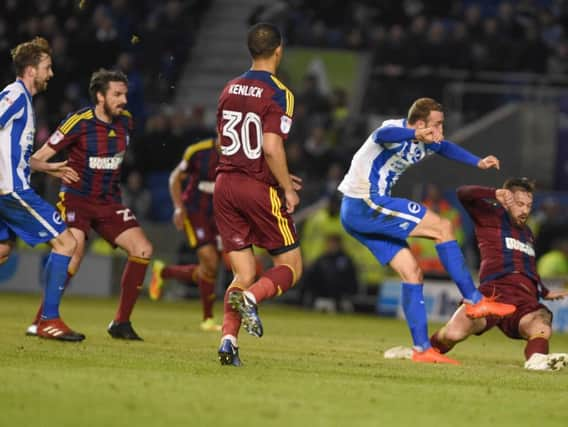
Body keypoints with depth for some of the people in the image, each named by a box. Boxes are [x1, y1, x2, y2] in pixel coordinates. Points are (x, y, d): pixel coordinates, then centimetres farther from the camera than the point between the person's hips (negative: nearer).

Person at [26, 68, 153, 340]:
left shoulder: (126, 121, 3)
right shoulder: (79, 122, -15)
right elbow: (40, 156, -13)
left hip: (109, 202, 6)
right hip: (77, 198, -6)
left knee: (142, 249, -9)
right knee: (73, 251, -27)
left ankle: (121, 323, 0)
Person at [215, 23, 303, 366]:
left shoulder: (230, 89, 11)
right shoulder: (278, 94, -10)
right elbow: (272, 146, -20)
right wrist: (287, 188, -8)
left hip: (225, 184, 6)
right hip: (259, 189, -6)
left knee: (244, 274, 10)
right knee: (291, 267, 5)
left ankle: (229, 340, -8)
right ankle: (251, 298, -23)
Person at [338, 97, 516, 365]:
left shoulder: (421, 143, 12)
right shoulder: (397, 133, -18)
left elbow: (445, 147, 36)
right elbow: (383, 135, -45)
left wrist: (478, 163, 25)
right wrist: (416, 135, -64)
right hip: (365, 205, -10)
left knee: (412, 273, 5)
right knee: (442, 228, -11)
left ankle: (422, 348, 5)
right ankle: (474, 300, -5)